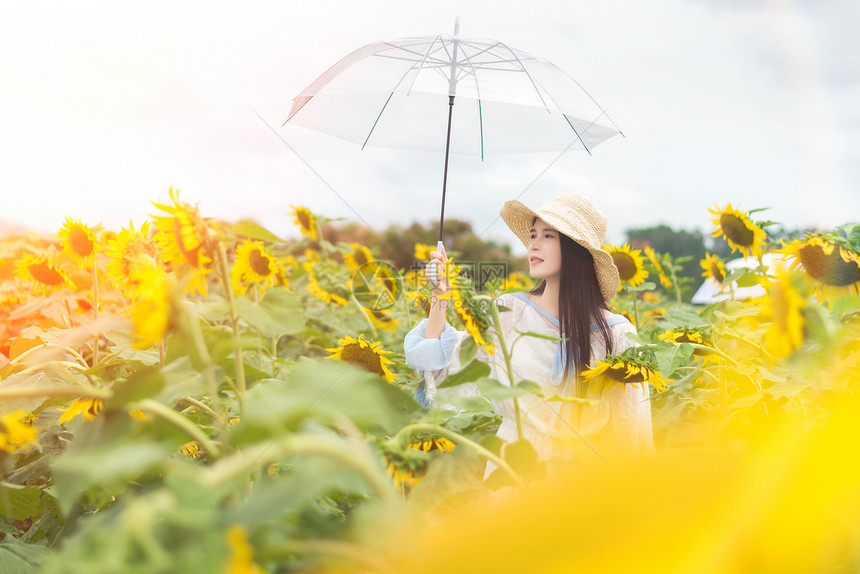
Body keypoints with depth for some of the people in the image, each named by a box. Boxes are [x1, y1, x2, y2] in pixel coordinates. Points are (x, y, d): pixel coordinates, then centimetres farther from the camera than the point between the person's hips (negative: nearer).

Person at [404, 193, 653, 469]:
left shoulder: (615, 334, -1)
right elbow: (439, 360, 8)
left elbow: (632, 425, 5)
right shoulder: (508, 312, 3)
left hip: (582, 466, -1)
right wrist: (440, 294, 1)